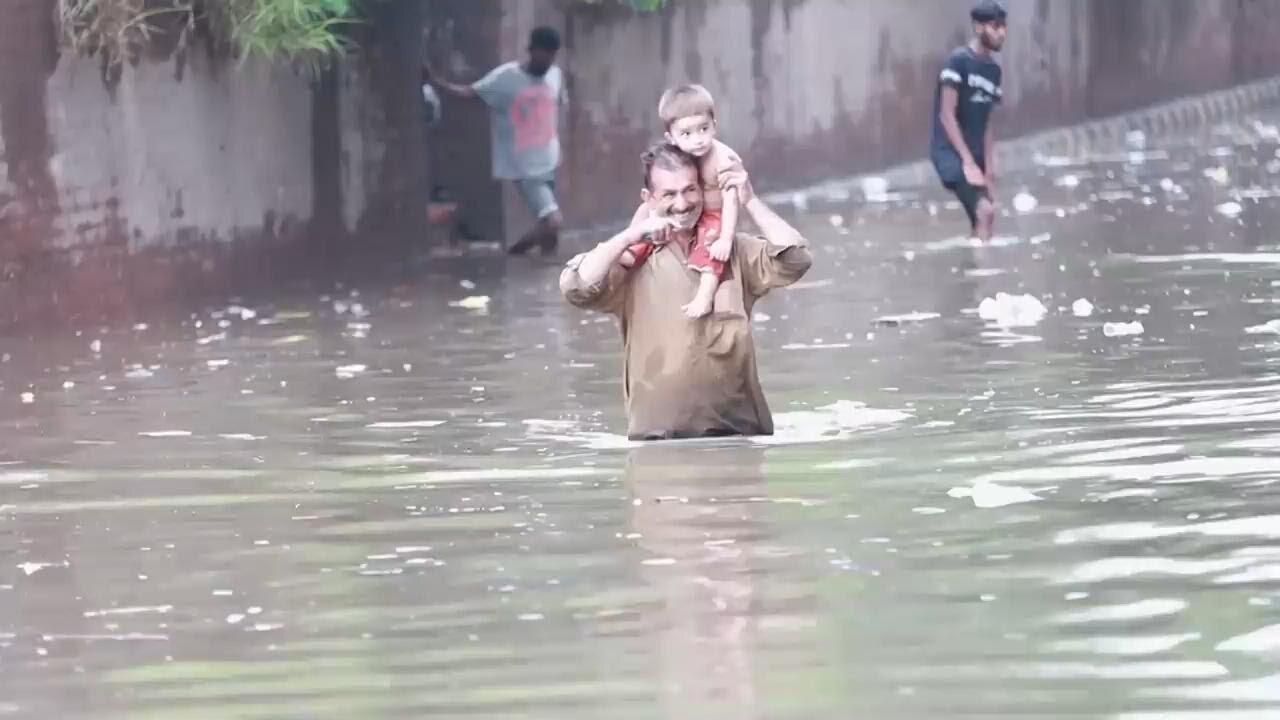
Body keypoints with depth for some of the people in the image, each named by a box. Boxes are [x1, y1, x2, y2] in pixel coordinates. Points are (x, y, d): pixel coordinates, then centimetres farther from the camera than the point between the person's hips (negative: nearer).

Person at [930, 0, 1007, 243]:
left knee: (983, 221, 5)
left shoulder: (993, 69, 10)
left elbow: (986, 122, 12)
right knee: (985, 210, -24)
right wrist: (968, 162, -18)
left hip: (975, 154, 8)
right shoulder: (959, 61, -12)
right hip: (951, 151, -8)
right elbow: (947, 115, -15)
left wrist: (988, 166, 5)